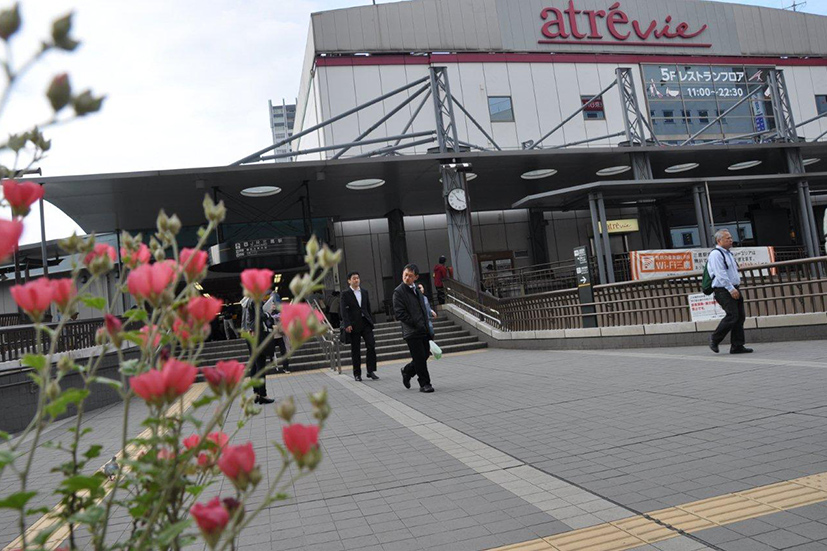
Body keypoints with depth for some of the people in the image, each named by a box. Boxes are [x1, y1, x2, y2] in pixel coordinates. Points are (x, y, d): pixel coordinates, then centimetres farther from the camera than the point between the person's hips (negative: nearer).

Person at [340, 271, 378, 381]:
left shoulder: (364, 293, 14)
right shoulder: (345, 294, -1)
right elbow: (344, 311, -9)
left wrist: (371, 321, 11)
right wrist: (347, 325, -19)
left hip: (366, 323, 4)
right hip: (354, 326, -4)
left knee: (371, 346, -7)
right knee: (355, 350, 3)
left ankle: (371, 371, 0)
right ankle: (357, 373, 13)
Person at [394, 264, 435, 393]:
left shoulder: (416, 289, 15)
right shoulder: (399, 292, -9)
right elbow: (399, 313, -15)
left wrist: (427, 327, 15)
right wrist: (416, 324, -16)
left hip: (423, 330, 7)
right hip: (412, 332, -7)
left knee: (425, 355, 12)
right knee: (420, 358, -3)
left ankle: (407, 371, 34)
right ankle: (424, 384, 9)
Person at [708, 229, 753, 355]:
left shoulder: (729, 253, 20)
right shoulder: (716, 254, -11)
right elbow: (720, 274, -18)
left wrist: (735, 288, 19)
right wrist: (731, 289, -21)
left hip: (733, 289, 9)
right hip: (723, 290, -9)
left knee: (740, 316, 4)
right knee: (732, 315, -15)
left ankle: (737, 346, 8)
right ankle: (714, 339, 0)